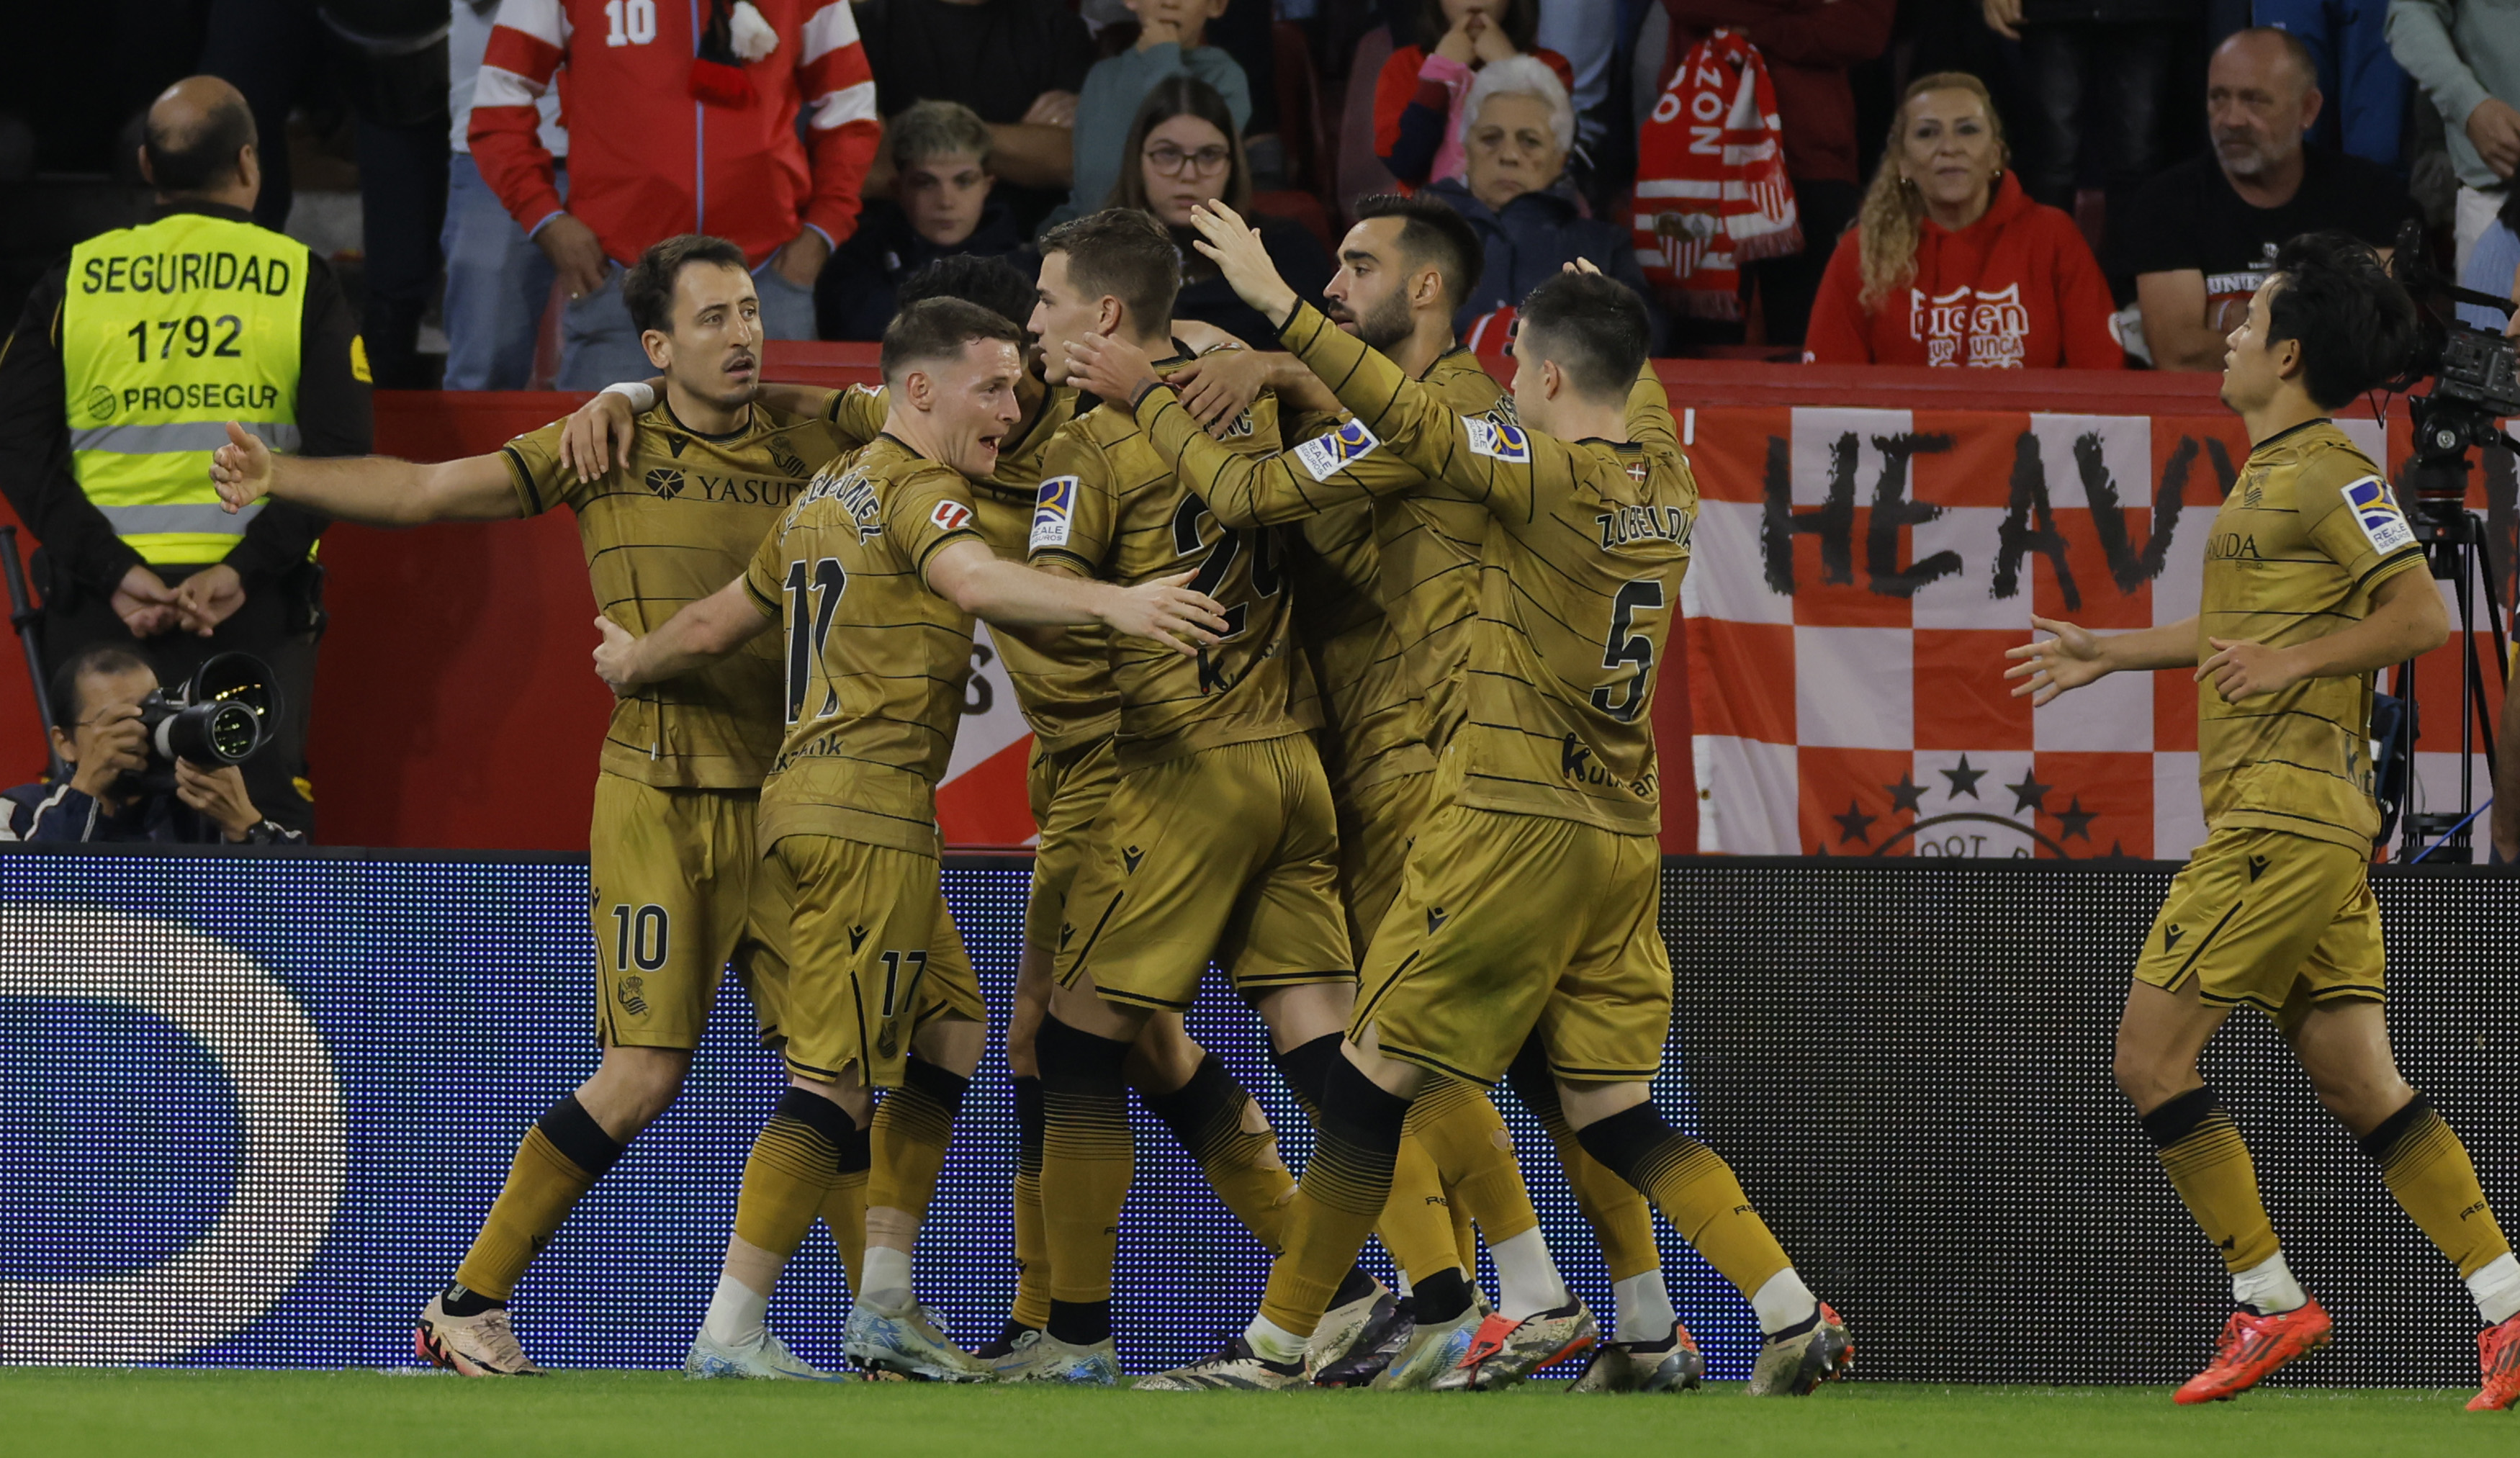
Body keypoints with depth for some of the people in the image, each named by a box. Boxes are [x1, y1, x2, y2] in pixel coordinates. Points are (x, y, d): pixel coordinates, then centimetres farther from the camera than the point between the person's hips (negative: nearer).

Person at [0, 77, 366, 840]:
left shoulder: (74, 281, 5)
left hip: (101, 606, 1)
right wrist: (243, 570, -13)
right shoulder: (299, 280, 2)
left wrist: (115, 573, -9)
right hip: (256, 612, -1)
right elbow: (338, 453, -8)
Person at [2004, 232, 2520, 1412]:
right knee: (2358, 1083, 5)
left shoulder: (2329, 473, -10)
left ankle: (2269, 1302, -3)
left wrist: (2295, 663, -20)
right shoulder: (2271, 474, 19)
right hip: (2311, 824, 9)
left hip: (2286, 816, -9)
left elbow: (2421, 614, -17)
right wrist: (2108, 653, 40)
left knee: (2152, 1055, -6)